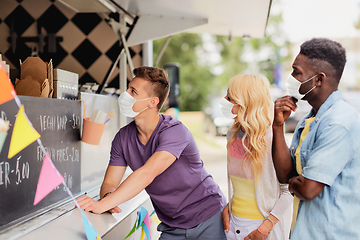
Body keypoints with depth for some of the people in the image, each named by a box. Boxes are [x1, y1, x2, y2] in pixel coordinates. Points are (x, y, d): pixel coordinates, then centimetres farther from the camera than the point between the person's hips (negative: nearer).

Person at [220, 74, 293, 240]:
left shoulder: (271, 140, -19)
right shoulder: (232, 135, 1)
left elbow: (289, 190, -16)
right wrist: (227, 208, 3)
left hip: (262, 224, -6)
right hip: (234, 222, 6)